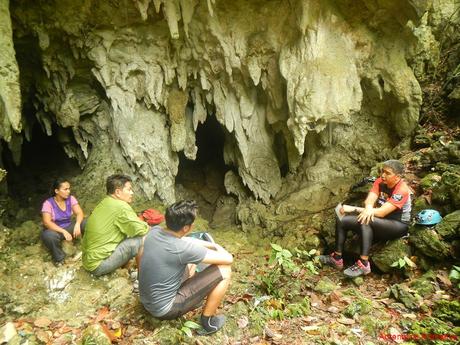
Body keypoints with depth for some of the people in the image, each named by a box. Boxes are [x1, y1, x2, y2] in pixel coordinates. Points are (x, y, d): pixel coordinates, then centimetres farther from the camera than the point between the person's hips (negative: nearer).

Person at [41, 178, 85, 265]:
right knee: (49, 236, -39)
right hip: (55, 230, -3)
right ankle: (59, 258, -11)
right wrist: (63, 231, -38)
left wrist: (77, 224, -38)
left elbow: (79, 213, -16)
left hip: (69, 227, 3)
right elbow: (47, 222, -27)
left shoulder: (71, 199, -9)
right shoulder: (48, 203, -19)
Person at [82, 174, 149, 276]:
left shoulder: (105, 203, 9)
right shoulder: (121, 206, -19)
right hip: (98, 265, -10)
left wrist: (142, 223, 4)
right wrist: (147, 226, 2)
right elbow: (140, 230, -17)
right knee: (142, 239, -15)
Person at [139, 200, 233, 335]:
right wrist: (217, 247, 0)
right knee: (224, 270, -12)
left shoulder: (154, 231, -9)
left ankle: (188, 296, 31)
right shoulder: (183, 248, -30)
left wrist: (211, 245, 9)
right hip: (165, 309, -8)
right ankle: (207, 321, 6)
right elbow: (228, 258, -21)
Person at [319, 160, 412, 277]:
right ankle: (337, 258, -5)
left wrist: (353, 209, -33)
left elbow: (382, 212, -29)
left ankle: (363, 264, -34)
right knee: (342, 220, -11)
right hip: (379, 223, 7)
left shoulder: (402, 190, -21)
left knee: (365, 222, -37)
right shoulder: (380, 182, -3)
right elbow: (369, 201, -14)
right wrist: (368, 209, -39)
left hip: (399, 226, -7)